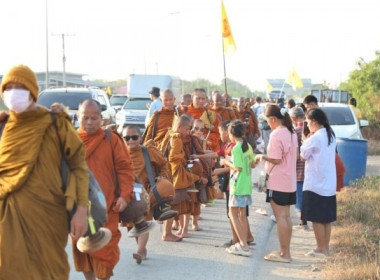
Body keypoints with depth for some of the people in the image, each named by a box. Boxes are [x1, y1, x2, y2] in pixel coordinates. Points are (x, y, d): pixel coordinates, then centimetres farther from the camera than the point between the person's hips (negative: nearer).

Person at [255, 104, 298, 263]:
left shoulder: (276, 134, -17)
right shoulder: (291, 133, 10)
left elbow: (276, 159, -20)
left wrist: (261, 157, -3)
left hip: (277, 183, -9)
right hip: (290, 182, 9)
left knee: (280, 217, -3)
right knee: (286, 216, 13)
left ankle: (283, 254, 1)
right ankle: (285, 251, 20)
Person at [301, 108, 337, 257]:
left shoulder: (315, 138, -17)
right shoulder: (330, 136, 10)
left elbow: (304, 155, -7)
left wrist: (305, 141, 6)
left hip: (315, 184, -8)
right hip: (329, 184, 8)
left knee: (317, 218, 0)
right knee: (326, 218, 13)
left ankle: (321, 249, 5)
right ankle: (326, 247, 19)